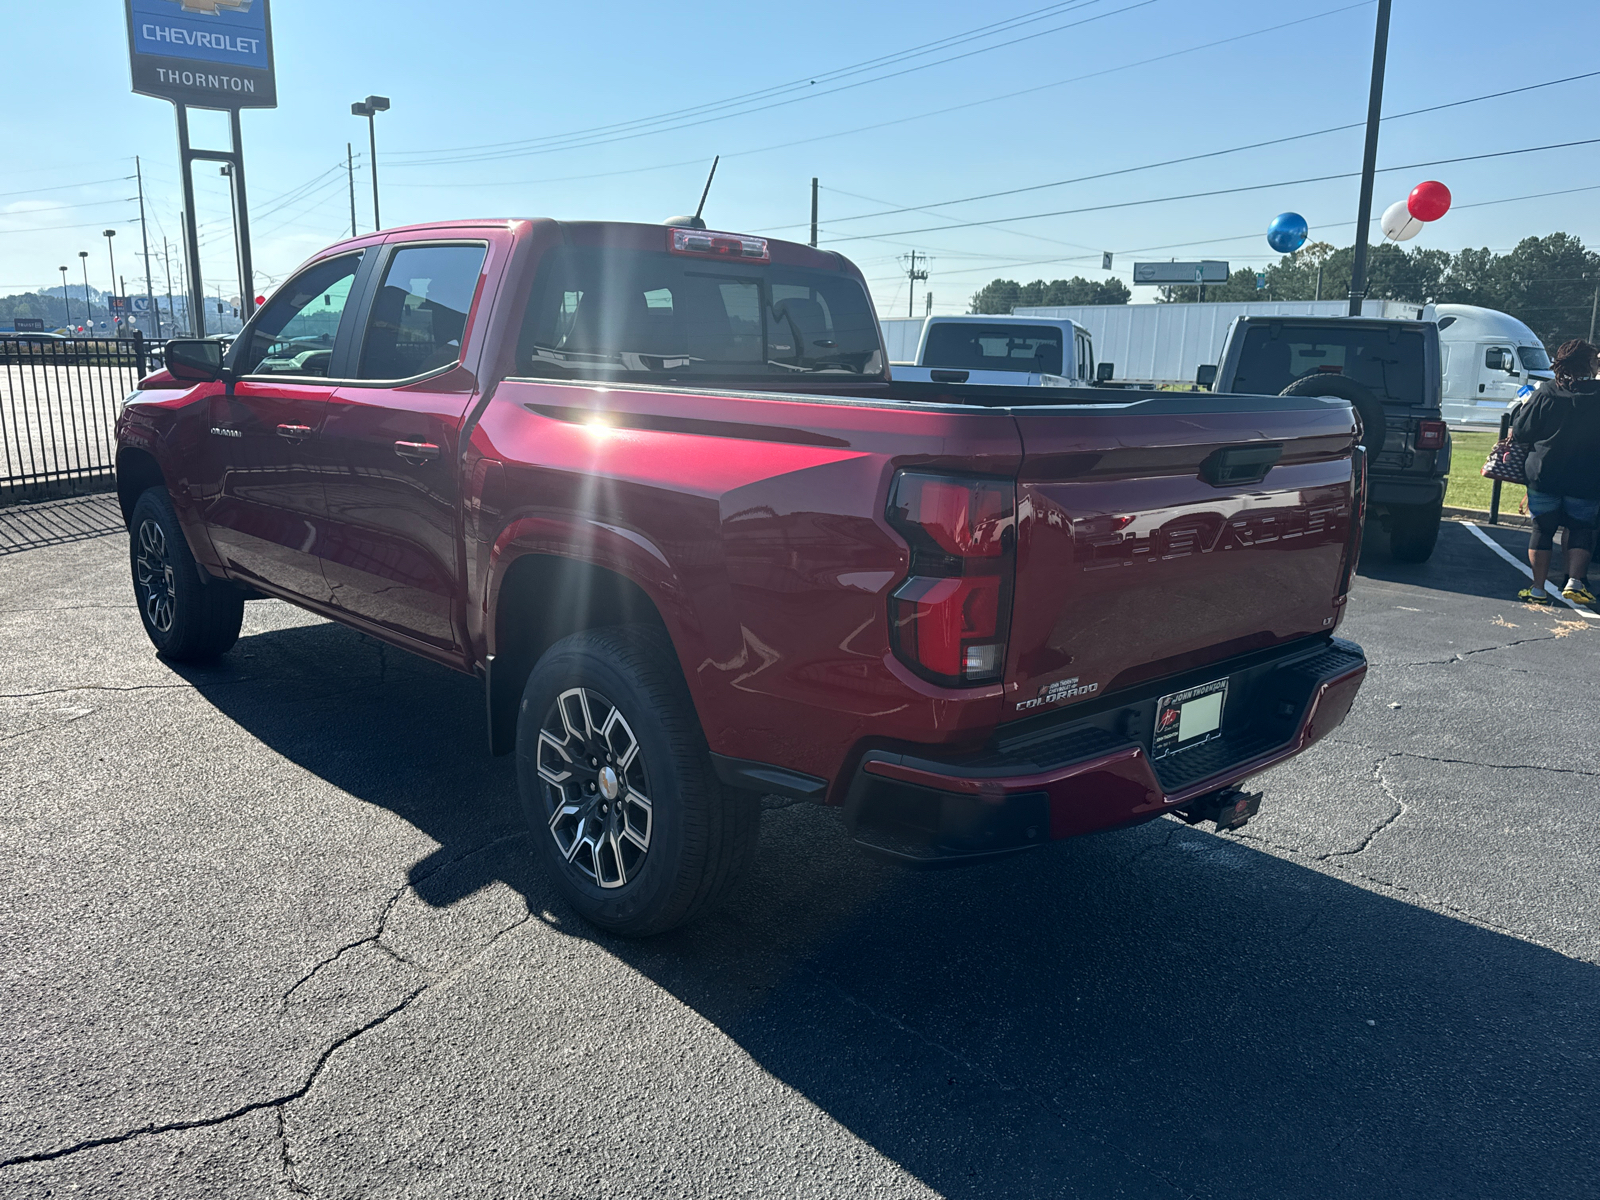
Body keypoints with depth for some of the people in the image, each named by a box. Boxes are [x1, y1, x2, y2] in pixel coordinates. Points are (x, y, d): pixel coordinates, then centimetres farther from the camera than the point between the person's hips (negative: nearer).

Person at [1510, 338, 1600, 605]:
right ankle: (1574, 581, 2)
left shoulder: (1546, 392, -9)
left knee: (1542, 531, 9)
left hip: (1544, 476, 0)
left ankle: (1538, 589, 10)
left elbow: (1520, 432, -4)